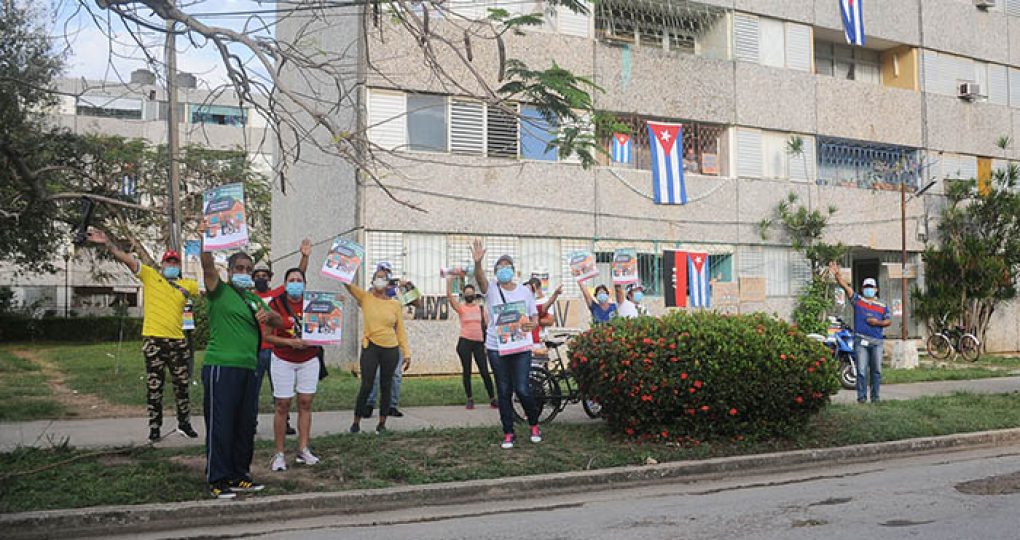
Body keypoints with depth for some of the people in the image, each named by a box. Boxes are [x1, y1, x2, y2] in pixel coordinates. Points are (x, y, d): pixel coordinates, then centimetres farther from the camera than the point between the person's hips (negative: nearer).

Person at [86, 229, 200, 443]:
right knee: (154, 387, 4)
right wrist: (107, 243, -12)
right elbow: (126, 258, -2)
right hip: (153, 340, -2)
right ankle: (155, 428, 13)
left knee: (182, 385, 10)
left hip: (177, 341, 3)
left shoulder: (187, 285, 11)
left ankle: (184, 424, 24)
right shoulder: (150, 276, 5)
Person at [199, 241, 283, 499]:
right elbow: (207, 264, -15)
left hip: (248, 369, 7)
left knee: (246, 426, 11)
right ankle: (217, 480, 1)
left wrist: (268, 316, 0)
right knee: (220, 424, -5)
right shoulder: (219, 291, 1)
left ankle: (238, 476, 21)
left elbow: (279, 322, 21)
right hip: (221, 367, -7)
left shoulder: (254, 299, 21)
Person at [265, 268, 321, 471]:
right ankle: (279, 454, 3)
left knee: (305, 403, 4)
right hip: (283, 361, -3)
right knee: (282, 406, -2)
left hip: (309, 360, 3)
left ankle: (303, 450, 12)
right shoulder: (276, 304, -7)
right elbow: (267, 335, -9)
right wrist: (290, 342, -21)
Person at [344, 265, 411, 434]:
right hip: (370, 348, -2)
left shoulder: (395, 304, 5)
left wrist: (407, 353, 3)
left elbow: (400, 331, 7)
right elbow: (347, 283, -10)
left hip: (391, 350, 2)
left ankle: (382, 423, 20)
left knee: (386, 387, 8)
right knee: (366, 386, -5)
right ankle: (356, 421, 10)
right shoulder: (365, 297, 2)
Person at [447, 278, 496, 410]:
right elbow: (449, 296, -12)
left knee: (484, 372, 0)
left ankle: (492, 399, 5)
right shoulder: (461, 308, 2)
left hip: (479, 343, 1)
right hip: (465, 342, -1)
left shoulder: (481, 308, 9)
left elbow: (486, 325, 10)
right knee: (466, 372, 3)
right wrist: (449, 281, -20)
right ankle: (470, 399, 12)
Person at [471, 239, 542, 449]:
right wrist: (477, 263, -41)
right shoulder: (491, 290, 2)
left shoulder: (525, 291, 7)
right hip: (496, 348, 0)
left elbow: (535, 316, 10)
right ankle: (508, 434, 14)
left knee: (522, 389, -6)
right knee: (504, 392, 5)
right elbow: (480, 279, -20)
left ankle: (534, 425, 19)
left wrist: (532, 325, -15)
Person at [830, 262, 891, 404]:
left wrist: (878, 322, -8)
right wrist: (837, 274, -17)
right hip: (861, 340, -2)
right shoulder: (857, 300, 6)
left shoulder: (882, 305, 12)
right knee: (862, 370, -4)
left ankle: (875, 396, 14)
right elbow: (846, 286, -5)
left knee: (876, 370, 6)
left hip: (877, 341, 2)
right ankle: (861, 396, 1)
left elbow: (889, 321, 13)